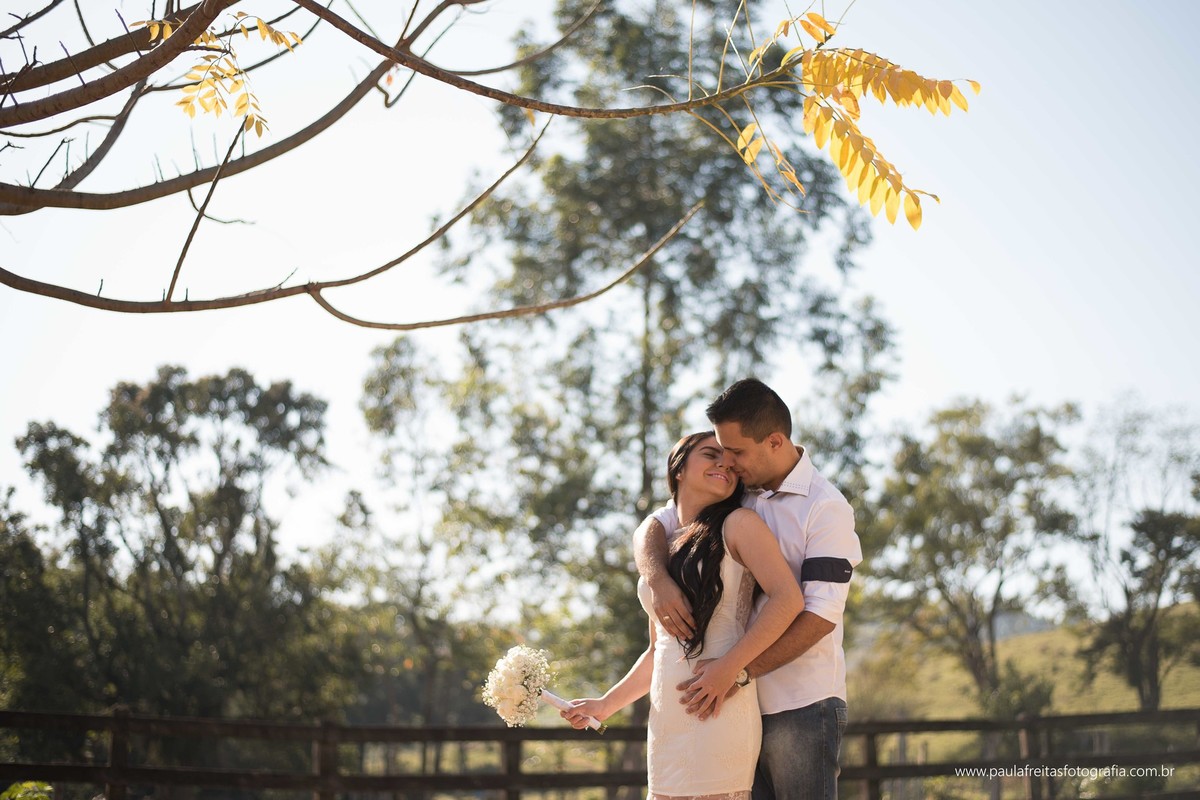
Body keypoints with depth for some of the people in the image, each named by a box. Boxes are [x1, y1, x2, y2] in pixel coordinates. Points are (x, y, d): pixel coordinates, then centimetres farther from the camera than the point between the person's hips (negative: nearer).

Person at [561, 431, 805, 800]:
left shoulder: (738, 525, 1)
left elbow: (788, 599, -12)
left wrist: (729, 666, -17)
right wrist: (607, 704, 23)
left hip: (716, 714, -6)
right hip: (666, 723, 6)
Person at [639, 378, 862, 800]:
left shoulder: (826, 507, -11)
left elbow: (821, 616, -18)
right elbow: (654, 526, 9)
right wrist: (657, 578, -15)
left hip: (803, 706, -6)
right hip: (741, 706, 7)